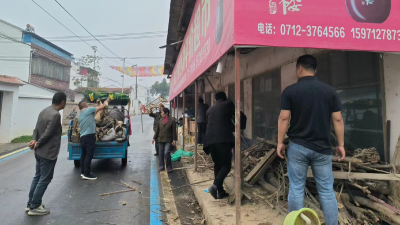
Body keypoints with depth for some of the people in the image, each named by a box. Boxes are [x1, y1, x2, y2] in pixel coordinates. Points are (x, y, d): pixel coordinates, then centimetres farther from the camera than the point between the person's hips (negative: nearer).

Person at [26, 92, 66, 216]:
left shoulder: (44, 111, 8)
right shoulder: (55, 115, -23)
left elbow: (36, 128, 9)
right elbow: (47, 134, -23)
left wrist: (34, 140, -5)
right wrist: (37, 144, -9)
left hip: (39, 152, 10)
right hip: (48, 153, -10)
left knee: (37, 176, 18)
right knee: (45, 179, 2)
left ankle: (30, 203, 27)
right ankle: (34, 207, 11)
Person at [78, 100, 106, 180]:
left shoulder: (79, 116, 18)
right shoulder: (89, 110, -5)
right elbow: (102, 107, -3)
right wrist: (101, 103, 18)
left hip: (82, 136, 9)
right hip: (89, 136, -9)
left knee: (83, 154, 15)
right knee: (89, 155, -6)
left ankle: (83, 172, 23)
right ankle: (87, 174, -5)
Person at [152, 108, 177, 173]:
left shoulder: (172, 120, -3)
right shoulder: (160, 121, 10)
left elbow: (174, 131, -4)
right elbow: (157, 130, 13)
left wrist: (174, 140, -8)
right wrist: (154, 138, 10)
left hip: (168, 140, -5)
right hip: (160, 139, 5)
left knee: (167, 153, -15)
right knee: (161, 154, 9)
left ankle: (169, 167, -1)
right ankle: (161, 166, 22)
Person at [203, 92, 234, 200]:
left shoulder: (210, 110, 26)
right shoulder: (228, 104, 13)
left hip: (210, 139, 5)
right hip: (223, 139, -5)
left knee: (217, 165, 16)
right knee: (226, 165, 1)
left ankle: (220, 191, 18)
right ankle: (215, 185, -19)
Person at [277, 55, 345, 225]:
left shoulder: (290, 91, -5)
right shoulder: (329, 90, 2)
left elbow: (284, 118, -8)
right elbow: (337, 119, 1)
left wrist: (280, 142, 0)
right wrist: (341, 144, 8)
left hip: (297, 147, -2)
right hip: (322, 148, 2)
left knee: (296, 189, 7)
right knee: (327, 190, 10)